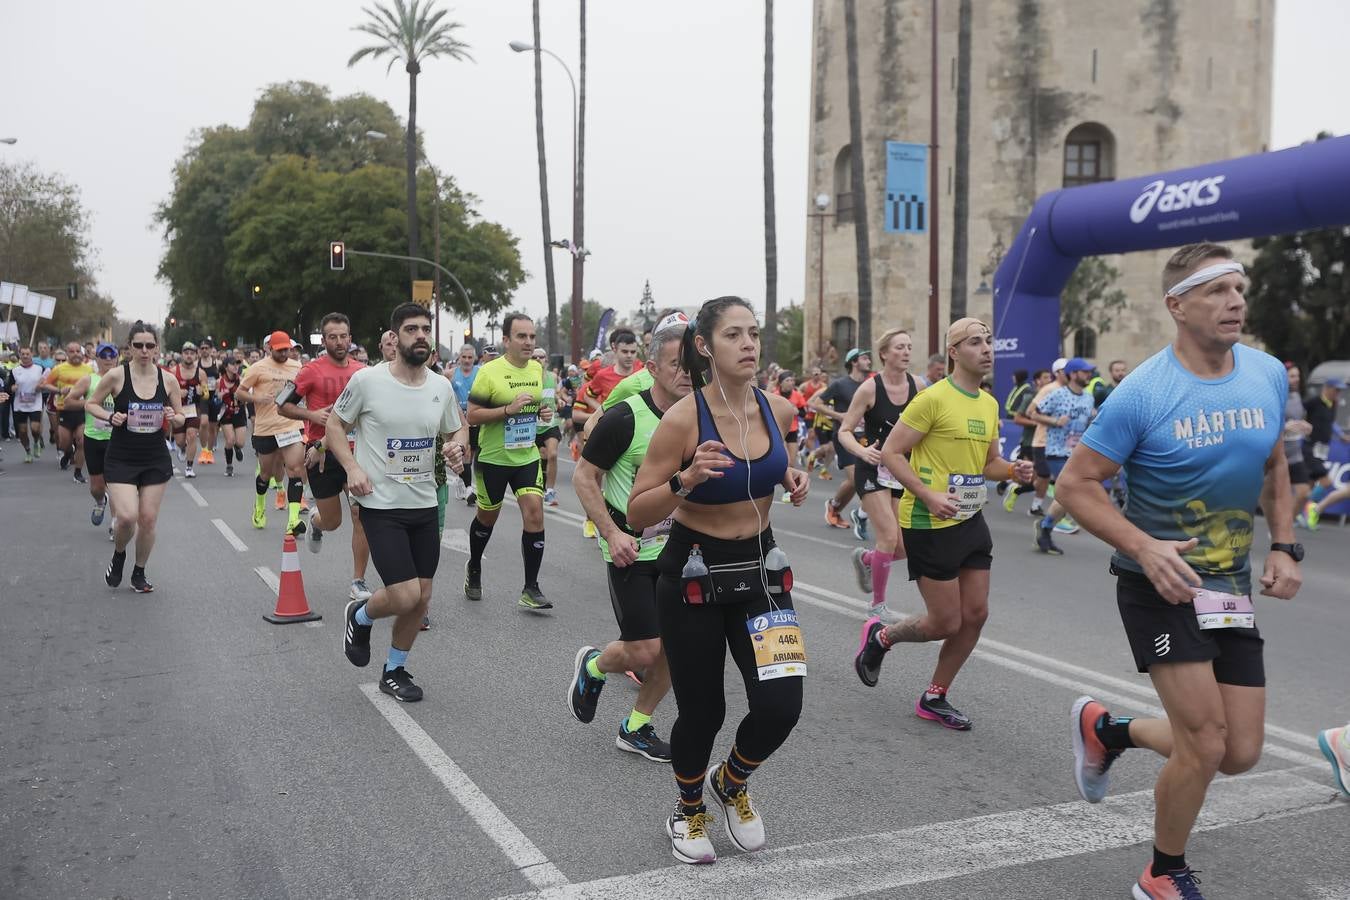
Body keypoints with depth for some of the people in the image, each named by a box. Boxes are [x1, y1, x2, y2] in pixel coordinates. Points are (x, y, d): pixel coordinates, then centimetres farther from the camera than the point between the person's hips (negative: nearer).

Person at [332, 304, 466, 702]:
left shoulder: (441, 386, 1)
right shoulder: (367, 380, -12)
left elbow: (457, 430, 15)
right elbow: (334, 424, 0)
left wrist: (457, 446, -8)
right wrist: (352, 467, -14)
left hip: (425, 505, 5)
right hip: (382, 505, -5)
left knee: (421, 597, 9)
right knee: (405, 597, -12)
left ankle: (394, 670, 31)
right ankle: (360, 616, 22)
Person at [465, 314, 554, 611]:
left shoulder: (537, 369, 3)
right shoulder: (489, 372, -14)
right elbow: (472, 416, -15)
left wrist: (545, 412, -1)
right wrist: (509, 409, -26)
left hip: (527, 456, 4)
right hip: (493, 458, -3)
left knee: (534, 513, -10)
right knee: (487, 517, 14)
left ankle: (531, 589, -3)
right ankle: (474, 569, 41)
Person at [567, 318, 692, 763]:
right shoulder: (625, 418, -17)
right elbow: (584, 477, -10)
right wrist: (612, 533, -18)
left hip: (677, 548, 6)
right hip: (630, 550, -6)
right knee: (645, 651, -8)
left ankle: (636, 728, 25)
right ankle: (593, 666, 26)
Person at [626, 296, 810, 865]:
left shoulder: (779, 410, -4)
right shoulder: (683, 419, -19)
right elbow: (637, 514, -15)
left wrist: (795, 481, -5)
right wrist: (686, 480, -31)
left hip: (760, 568, 4)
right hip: (693, 573, -4)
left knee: (780, 706, -7)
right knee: (703, 711, 5)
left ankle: (731, 782, 28)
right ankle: (687, 812, 37)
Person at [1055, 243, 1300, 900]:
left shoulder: (1269, 376, 0)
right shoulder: (1143, 394, -17)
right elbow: (1075, 484, -13)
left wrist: (1285, 547, 4)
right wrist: (1144, 548, -25)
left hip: (1233, 587, 6)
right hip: (1161, 583, -6)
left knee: (1241, 753, 7)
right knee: (1206, 745, -8)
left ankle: (1106, 729, 33)